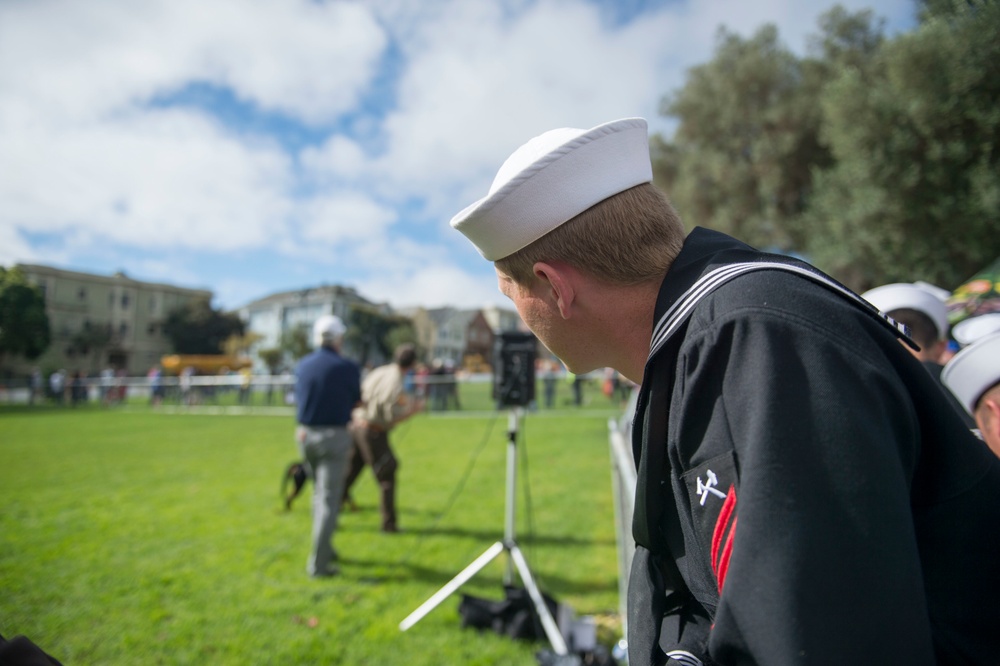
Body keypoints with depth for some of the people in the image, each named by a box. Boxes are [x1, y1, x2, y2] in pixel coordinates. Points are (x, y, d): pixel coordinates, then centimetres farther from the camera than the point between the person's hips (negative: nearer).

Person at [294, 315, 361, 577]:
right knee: (328, 500, -1)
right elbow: (356, 401, 2)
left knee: (320, 494, 21)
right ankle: (318, 563, -1)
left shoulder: (302, 365, 2)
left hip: (305, 435, 5)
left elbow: (299, 400, 11)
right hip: (334, 437, -5)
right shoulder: (348, 367, -11)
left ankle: (324, 549, 32)